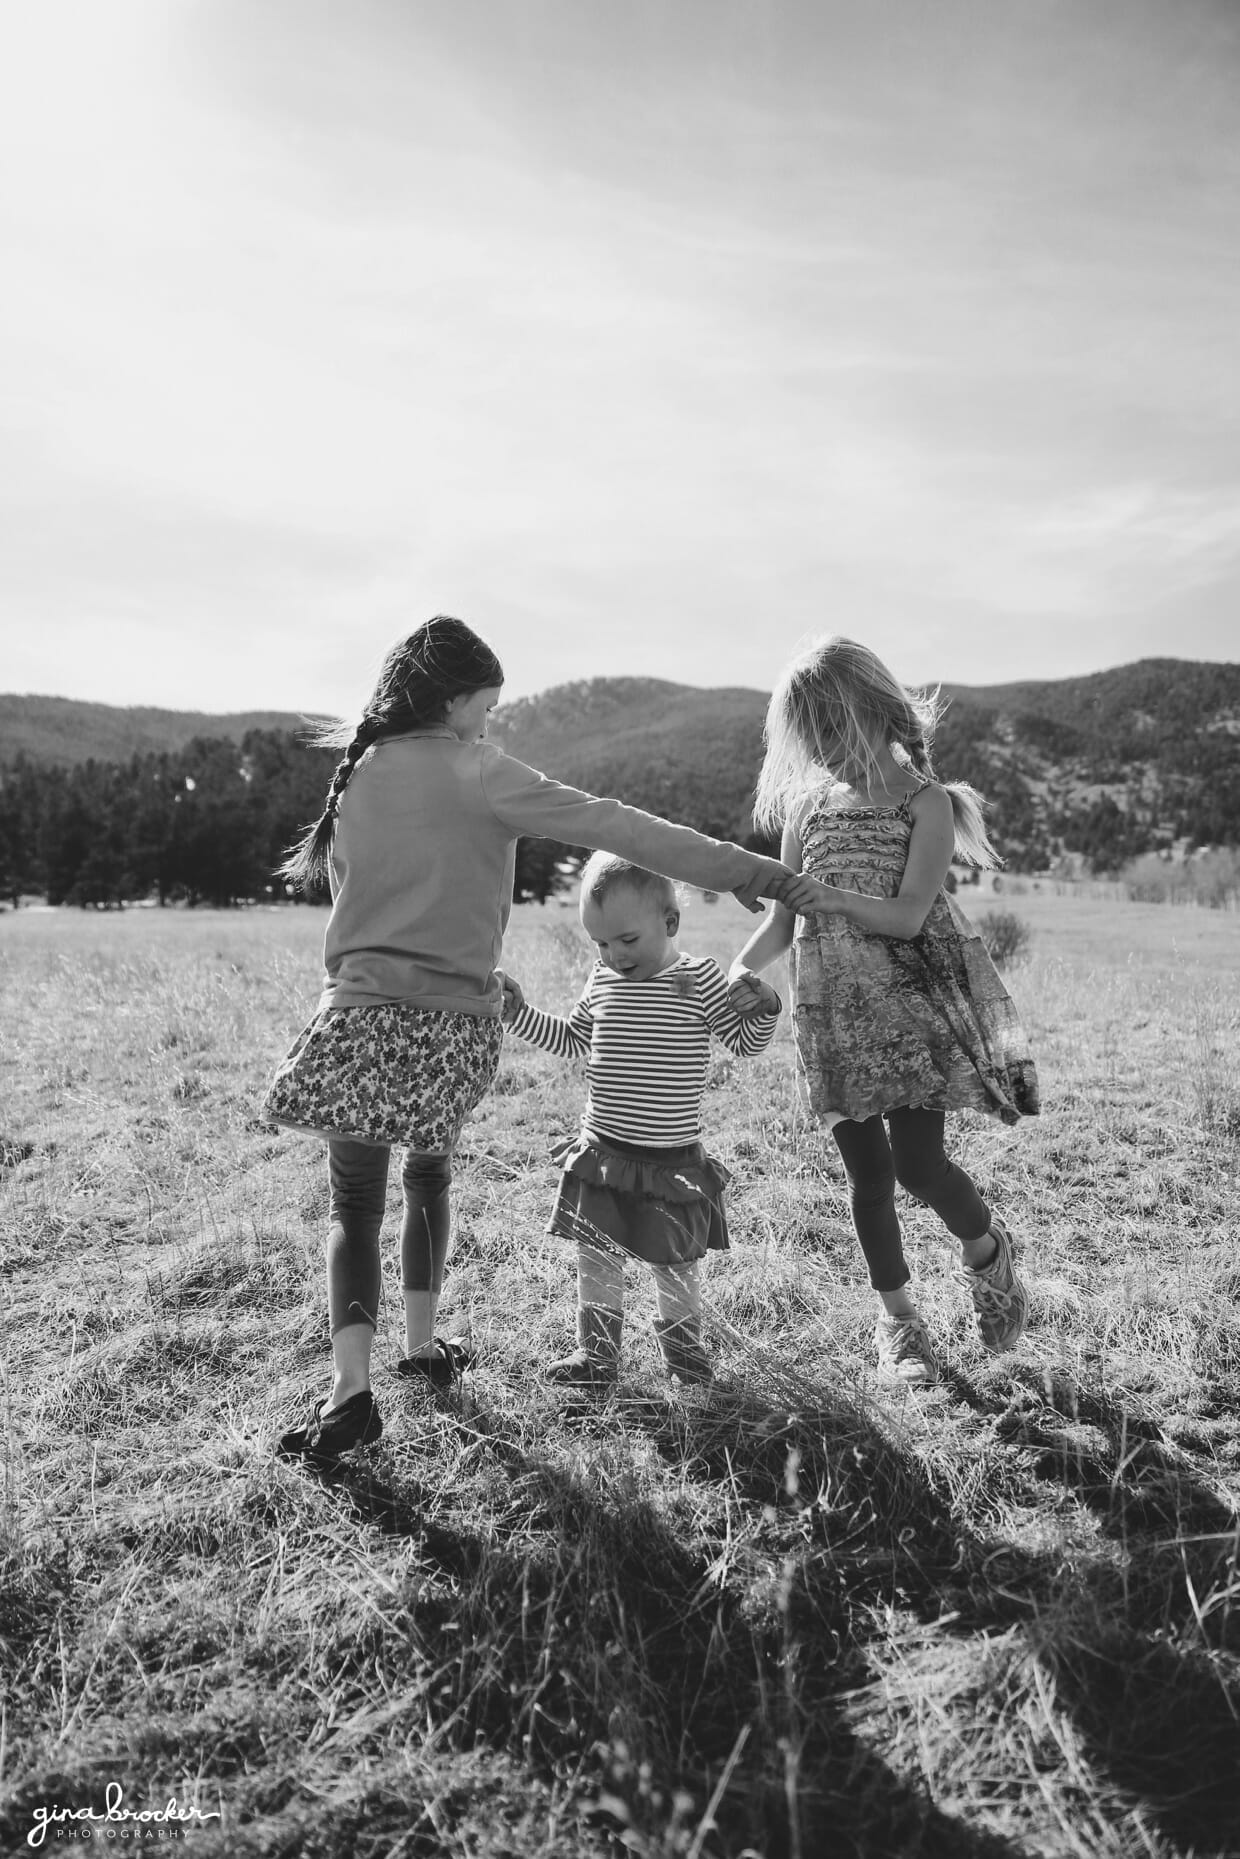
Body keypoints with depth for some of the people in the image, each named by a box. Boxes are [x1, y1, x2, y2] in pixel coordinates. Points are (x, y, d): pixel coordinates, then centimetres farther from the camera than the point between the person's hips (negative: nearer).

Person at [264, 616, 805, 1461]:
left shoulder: (355, 774, 7)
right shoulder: (476, 771, -7)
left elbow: (343, 887, 14)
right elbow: (609, 825, -14)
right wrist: (745, 870, -14)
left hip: (366, 1011, 2)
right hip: (456, 1021, -1)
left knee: (356, 1200, 8)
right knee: (430, 1175, 21)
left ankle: (351, 1389, -1)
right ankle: (423, 1344, 34)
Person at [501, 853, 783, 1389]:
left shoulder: (699, 978, -9)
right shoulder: (602, 980, 3)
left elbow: (746, 1040, -3)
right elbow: (570, 1041, 18)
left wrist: (762, 1008, -24)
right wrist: (519, 1012, 10)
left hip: (674, 1157, -3)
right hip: (602, 1152, 3)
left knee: (675, 1261, 11)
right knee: (595, 1258, 9)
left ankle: (683, 1344, 34)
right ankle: (597, 1352, 24)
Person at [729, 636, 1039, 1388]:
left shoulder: (926, 803, -6)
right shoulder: (807, 804, 6)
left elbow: (908, 916, -17)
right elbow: (786, 922, 7)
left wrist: (816, 889, -23)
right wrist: (743, 966, -10)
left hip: (912, 1003, -3)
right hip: (834, 1014, 4)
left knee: (917, 1164, -8)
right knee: (869, 1174, 8)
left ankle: (988, 1247, 26)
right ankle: (897, 1315, 27)